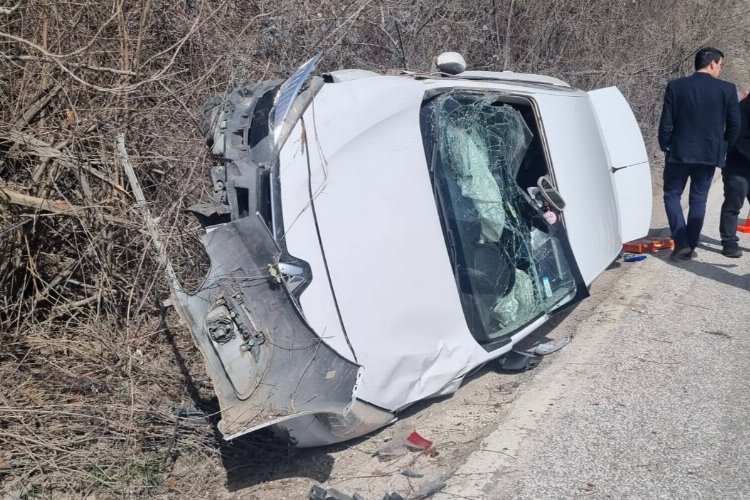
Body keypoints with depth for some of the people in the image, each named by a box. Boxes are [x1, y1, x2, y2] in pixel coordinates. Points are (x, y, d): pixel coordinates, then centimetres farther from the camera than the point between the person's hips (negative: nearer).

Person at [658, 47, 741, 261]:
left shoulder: (676, 86, -6)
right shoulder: (727, 89, -5)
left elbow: (666, 122, -5)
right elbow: (734, 125, -1)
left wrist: (665, 146, 8)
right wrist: (723, 147, 15)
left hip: (679, 152, -1)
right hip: (710, 153, 1)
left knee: (672, 195, 11)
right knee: (698, 199, 11)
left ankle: (681, 243, -2)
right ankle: (690, 247, 14)